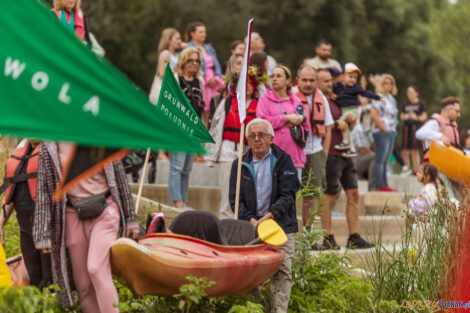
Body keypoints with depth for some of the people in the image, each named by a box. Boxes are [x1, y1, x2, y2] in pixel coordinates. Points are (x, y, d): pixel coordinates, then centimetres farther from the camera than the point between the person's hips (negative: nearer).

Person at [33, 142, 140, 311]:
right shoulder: (48, 147, 2)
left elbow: (120, 178, 10)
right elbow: (43, 190, 4)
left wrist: (130, 217, 12)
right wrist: (42, 234, 0)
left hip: (105, 212, -2)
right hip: (74, 218, 2)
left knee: (96, 269, -22)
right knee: (83, 286, 2)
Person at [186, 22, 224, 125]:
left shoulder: (209, 48, 22)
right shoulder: (189, 48, -2)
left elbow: (216, 65, 19)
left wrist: (216, 78, 0)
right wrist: (207, 79, -12)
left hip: (213, 83, 6)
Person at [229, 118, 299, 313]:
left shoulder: (283, 160, 4)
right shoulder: (240, 165, 12)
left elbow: (287, 196, -4)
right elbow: (235, 199, 6)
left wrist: (268, 217, -18)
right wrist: (251, 220, -12)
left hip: (282, 226, -2)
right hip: (250, 226, 2)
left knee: (282, 272, -14)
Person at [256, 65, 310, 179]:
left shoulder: (296, 101, 19)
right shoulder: (265, 99, 6)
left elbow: (307, 127, 22)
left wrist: (302, 119, -2)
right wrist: (287, 118, -8)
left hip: (294, 155, 4)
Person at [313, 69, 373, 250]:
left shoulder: (335, 101, 19)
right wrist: (335, 124, -17)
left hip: (345, 154, 8)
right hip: (330, 155, -8)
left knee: (353, 194, 5)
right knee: (329, 197, -4)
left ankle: (354, 237, 10)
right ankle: (327, 239, 3)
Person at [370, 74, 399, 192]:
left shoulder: (390, 98, 18)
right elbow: (373, 115, -19)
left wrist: (393, 129, 15)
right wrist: (384, 128, -16)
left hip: (391, 132, 9)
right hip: (381, 132, -9)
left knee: (385, 160, 10)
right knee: (380, 160, -9)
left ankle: (384, 185, 12)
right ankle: (380, 185, -10)